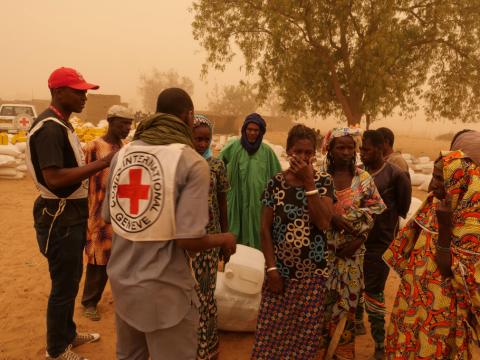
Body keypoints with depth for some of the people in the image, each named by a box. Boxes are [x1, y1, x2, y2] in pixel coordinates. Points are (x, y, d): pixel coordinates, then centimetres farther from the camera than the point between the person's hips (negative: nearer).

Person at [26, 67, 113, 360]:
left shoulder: (62, 125, 12)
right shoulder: (49, 128, -20)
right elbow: (54, 177, -30)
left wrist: (101, 164, 6)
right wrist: (102, 163, -30)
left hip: (71, 214, 10)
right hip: (59, 217, -10)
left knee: (72, 278, 21)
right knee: (64, 284, 3)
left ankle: (68, 333, 39)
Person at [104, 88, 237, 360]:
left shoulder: (123, 154, 1)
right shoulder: (192, 162, -16)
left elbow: (109, 217, 9)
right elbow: (190, 240, -21)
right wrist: (225, 239, -2)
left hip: (122, 281, 6)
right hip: (164, 289, -6)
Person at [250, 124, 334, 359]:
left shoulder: (323, 182, -2)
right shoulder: (275, 183, -3)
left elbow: (323, 223, -16)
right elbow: (265, 229, -2)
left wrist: (308, 182, -18)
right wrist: (271, 268, -7)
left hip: (312, 273, 0)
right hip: (280, 270, 0)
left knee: (305, 334, 11)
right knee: (271, 334, 7)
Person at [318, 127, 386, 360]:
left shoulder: (364, 179, 1)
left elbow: (374, 213, 1)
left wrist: (359, 239, -9)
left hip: (351, 252, 2)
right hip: (322, 249, -2)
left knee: (346, 301, 12)